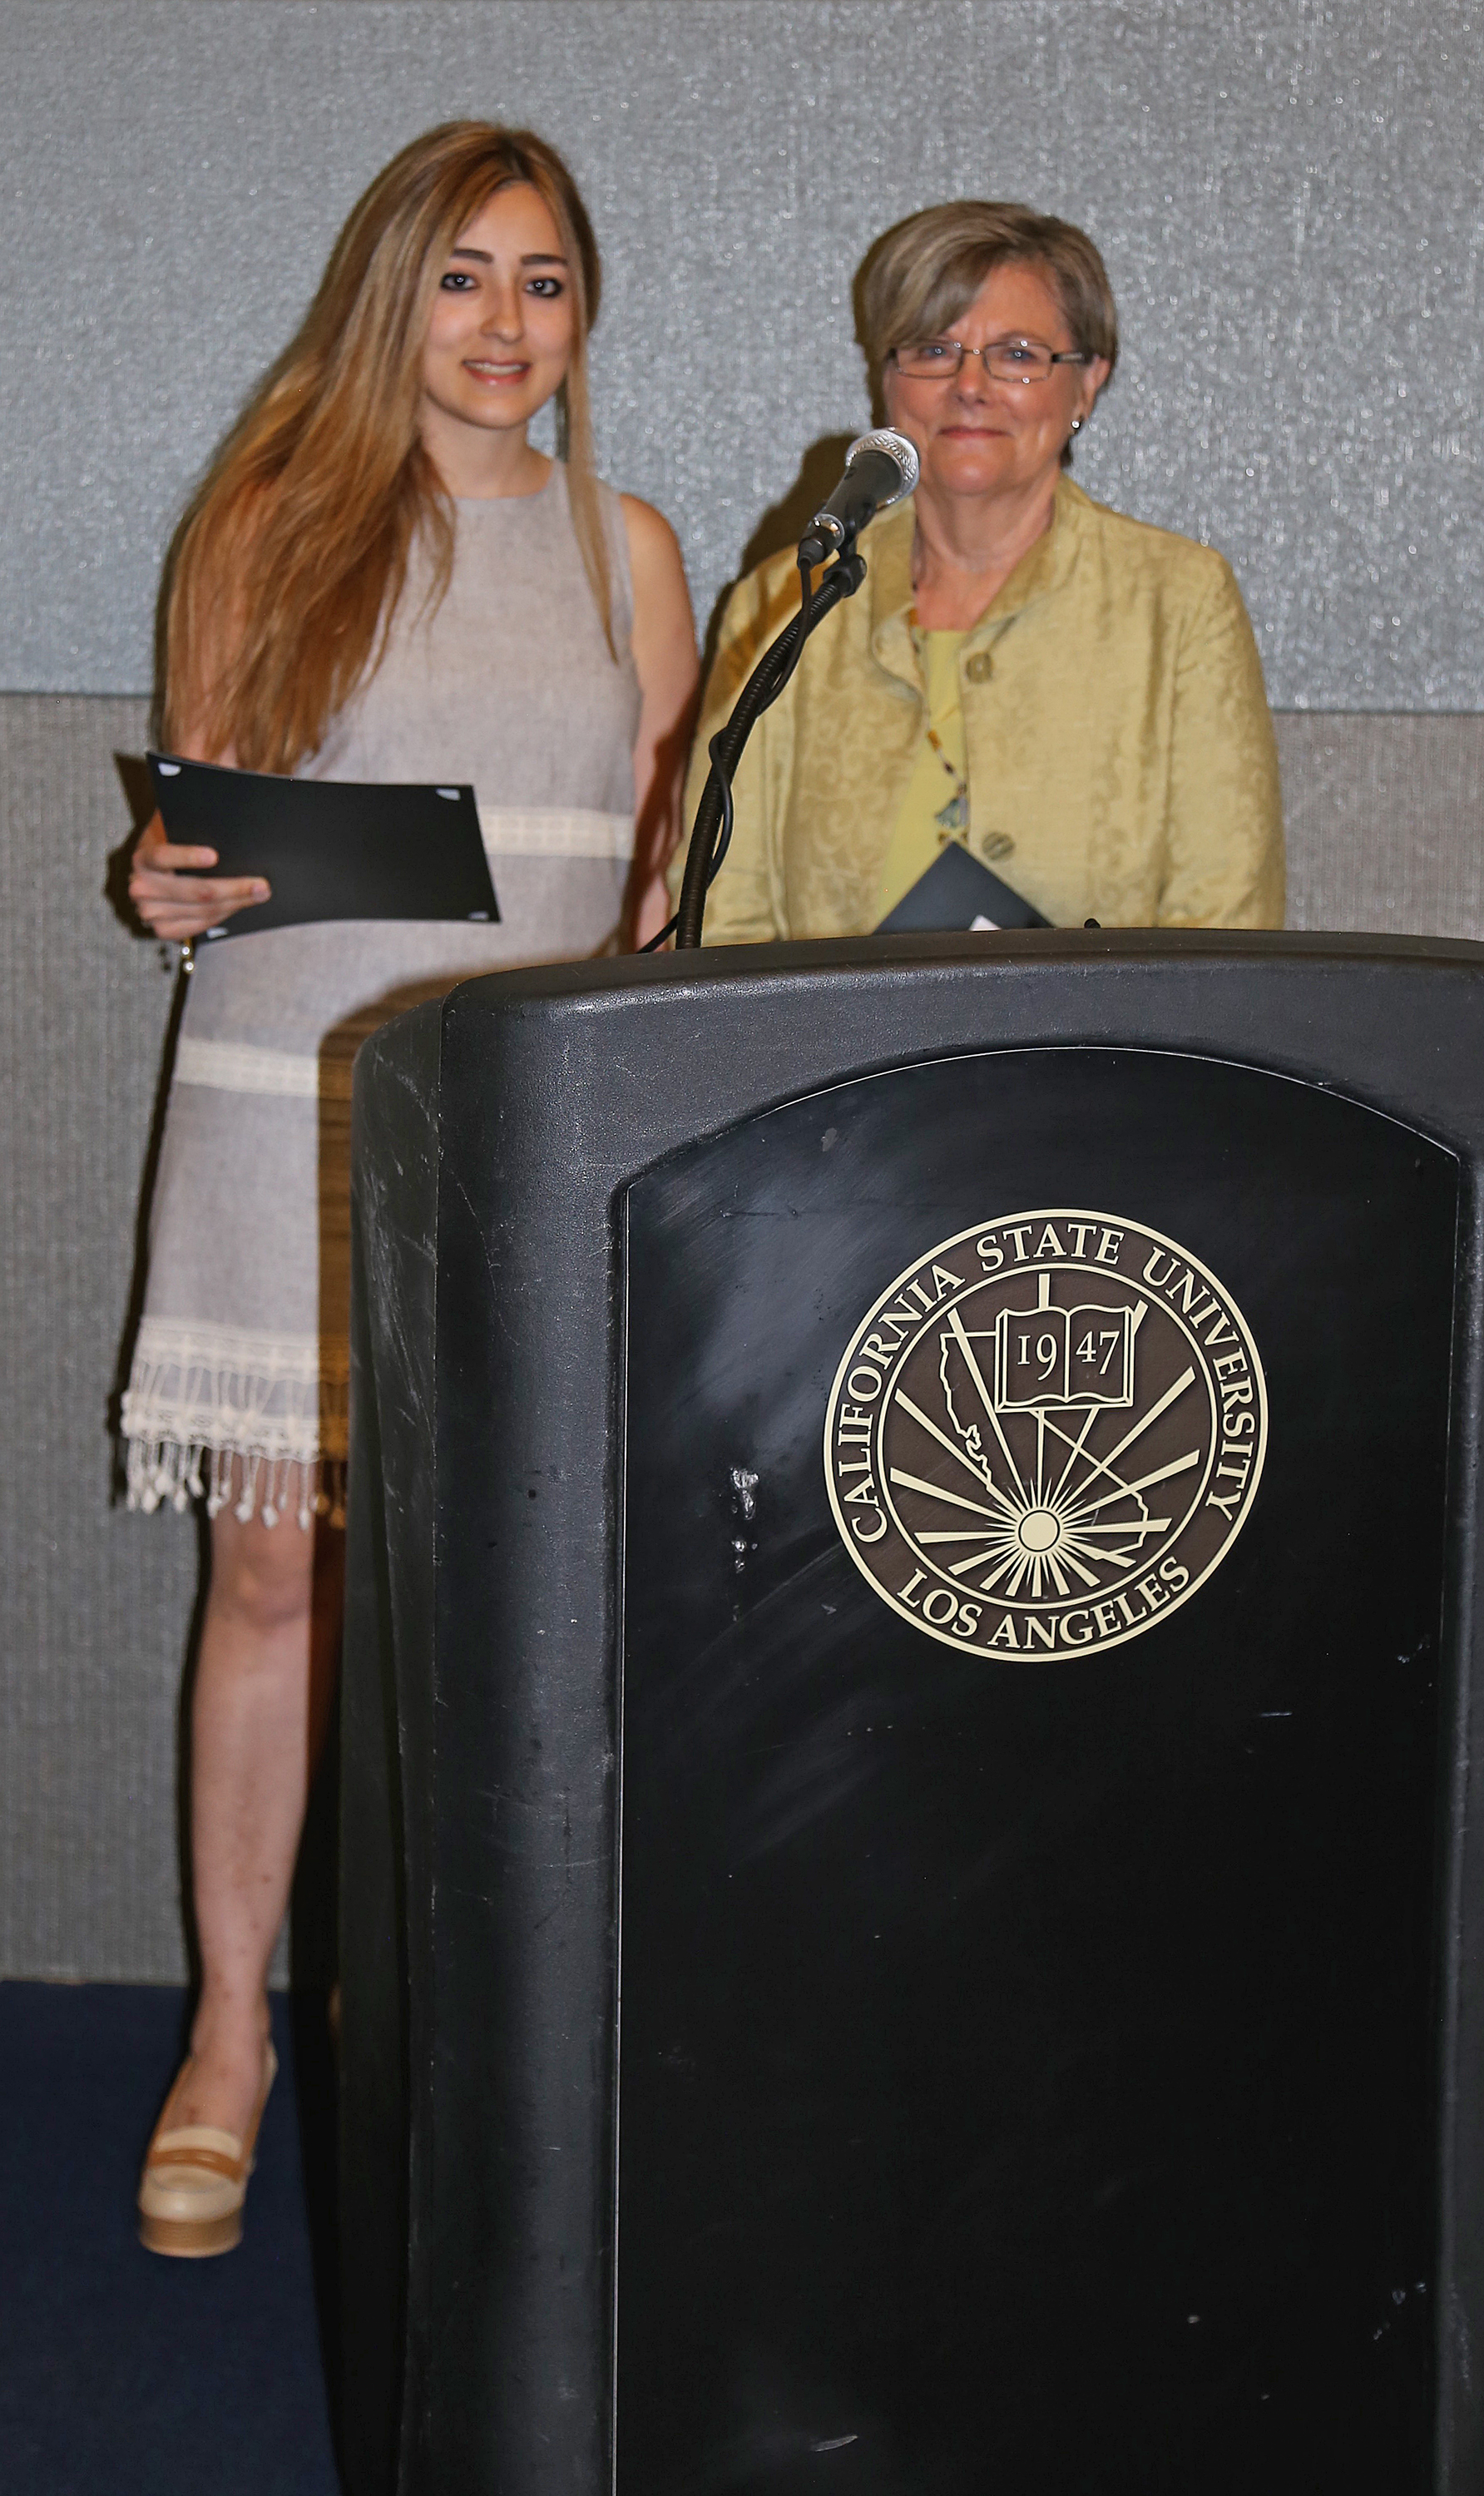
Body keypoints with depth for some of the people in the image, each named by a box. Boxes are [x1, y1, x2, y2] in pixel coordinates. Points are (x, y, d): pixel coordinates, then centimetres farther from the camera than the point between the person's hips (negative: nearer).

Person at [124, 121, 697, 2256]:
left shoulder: (622, 546, 12)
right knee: (279, 1565, 0)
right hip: (298, 1100, -2)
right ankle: (231, 2034, 12)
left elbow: (663, 857, 14)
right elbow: (195, 816, 10)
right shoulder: (271, 527, 5)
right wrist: (173, 881, -13)